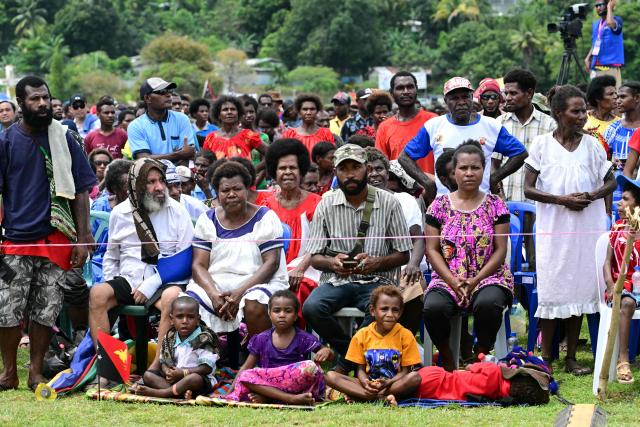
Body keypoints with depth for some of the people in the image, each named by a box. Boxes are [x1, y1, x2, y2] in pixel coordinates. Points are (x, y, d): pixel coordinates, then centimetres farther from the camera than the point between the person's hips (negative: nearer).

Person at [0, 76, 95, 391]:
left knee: (46, 311, 4)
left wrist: (82, 239, 0)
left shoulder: (66, 140, 5)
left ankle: (36, 372, 15)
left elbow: (80, 192, 6)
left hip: (56, 239, 1)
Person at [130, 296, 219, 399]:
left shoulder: (203, 339, -9)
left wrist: (183, 373, -21)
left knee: (195, 378, -40)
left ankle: (155, 392, -42)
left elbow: (207, 368, -14)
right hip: (174, 377, 6)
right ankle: (181, 391, -34)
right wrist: (167, 372, -13)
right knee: (148, 375, -10)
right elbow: (164, 362, 12)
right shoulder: (170, 338, 8)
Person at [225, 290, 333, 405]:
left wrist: (326, 352, -24)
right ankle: (291, 399, -36)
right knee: (245, 376, -23)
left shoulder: (303, 339, 1)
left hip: (298, 385, -2)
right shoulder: (262, 340, 7)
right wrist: (231, 391, 0)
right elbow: (246, 368, 10)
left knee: (311, 366, -31)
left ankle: (266, 397, -29)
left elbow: (330, 355, 2)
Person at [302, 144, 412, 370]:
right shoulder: (326, 205, 6)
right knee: (311, 308, -30)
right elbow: (315, 257, 8)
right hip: (337, 280, 2)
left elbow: (403, 255, 5)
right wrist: (332, 263, -16)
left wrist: (377, 263, -16)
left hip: (375, 280, -2)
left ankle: (346, 362, -12)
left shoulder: (388, 203, 2)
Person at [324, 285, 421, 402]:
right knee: (330, 376, -19)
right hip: (369, 385, 2)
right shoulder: (362, 335, 5)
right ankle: (382, 398, -33)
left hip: (395, 384, -2)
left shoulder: (405, 336, 0)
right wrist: (366, 383, -19)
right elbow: (360, 369, 5)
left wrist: (387, 383, -23)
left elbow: (406, 371, -4)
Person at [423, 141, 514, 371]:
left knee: (488, 304, -36)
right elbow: (432, 250, 4)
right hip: (447, 278, 1)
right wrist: (453, 281, -12)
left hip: (488, 277, -1)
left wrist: (476, 280, -13)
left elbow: (500, 250, 1)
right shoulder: (440, 205, 8)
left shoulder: (495, 205, 6)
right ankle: (447, 360, -7)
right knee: (433, 307, -32)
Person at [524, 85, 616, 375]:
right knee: (551, 289, -2)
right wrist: (563, 200, -16)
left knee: (579, 288, 4)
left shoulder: (592, 145, 4)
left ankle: (571, 358, 12)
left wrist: (591, 196, -10)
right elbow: (528, 189, -4)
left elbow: (610, 182, 11)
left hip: (586, 229, 2)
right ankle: (546, 358, 8)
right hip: (552, 228, -2)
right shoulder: (542, 145, -3)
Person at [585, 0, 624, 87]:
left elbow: (610, 23, -27)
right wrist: (588, 58, 10)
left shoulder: (616, 20, -3)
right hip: (595, 67, 7)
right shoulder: (595, 24, 18)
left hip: (611, 66, -7)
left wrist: (610, 7, -12)